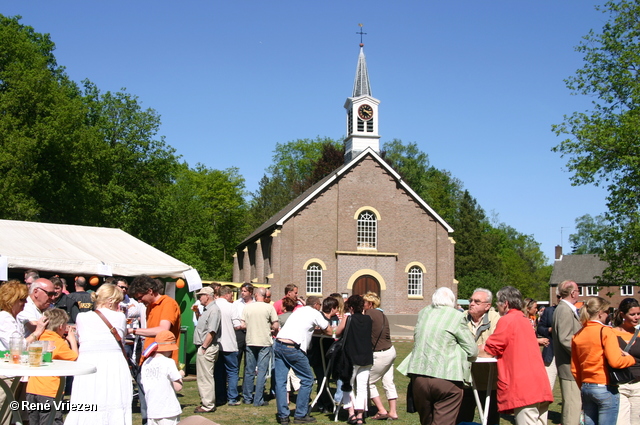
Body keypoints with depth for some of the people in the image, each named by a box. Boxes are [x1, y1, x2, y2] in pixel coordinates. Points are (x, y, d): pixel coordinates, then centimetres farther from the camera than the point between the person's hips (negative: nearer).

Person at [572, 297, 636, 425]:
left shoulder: (578, 335, 7)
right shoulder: (606, 331, -12)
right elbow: (615, 361, -22)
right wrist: (631, 358, -4)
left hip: (586, 387, 6)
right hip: (605, 388, -6)